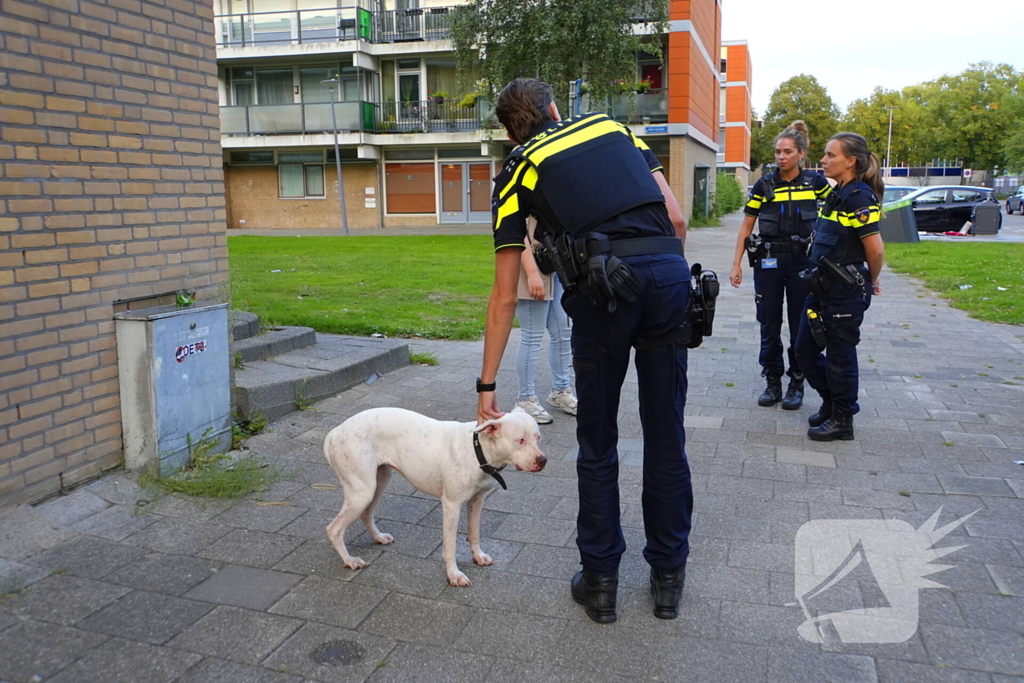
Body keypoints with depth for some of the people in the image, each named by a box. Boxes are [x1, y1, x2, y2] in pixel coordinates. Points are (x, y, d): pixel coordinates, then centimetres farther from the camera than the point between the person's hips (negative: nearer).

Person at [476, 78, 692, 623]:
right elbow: (676, 218, 15)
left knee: (597, 444, 13)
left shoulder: (518, 171, 17)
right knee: (666, 438, 14)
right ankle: (668, 577, 27)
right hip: (668, 269, 3)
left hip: (602, 287, -3)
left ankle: (599, 581, 23)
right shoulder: (613, 128, 26)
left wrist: (487, 385, 16)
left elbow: (504, 296, 13)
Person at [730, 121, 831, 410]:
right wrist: (736, 264, -3)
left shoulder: (815, 182, 0)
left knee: (800, 324, 5)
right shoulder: (764, 185, 1)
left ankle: (796, 383, 17)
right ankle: (772, 381, 17)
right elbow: (746, 227, 2)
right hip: (768, 262, 0)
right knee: (769, 324, 4)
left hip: (802, 261, 0)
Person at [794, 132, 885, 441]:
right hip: (823, 286, 9)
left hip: (846, 292, -9)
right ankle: (831, 402, 33)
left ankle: (842, 421, 19)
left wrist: (871, 281, -2)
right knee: (805, 349, 15)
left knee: (840, 356, 3)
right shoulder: (837, 195, 12)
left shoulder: (859, 197, -16)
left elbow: (876, 250, -19)